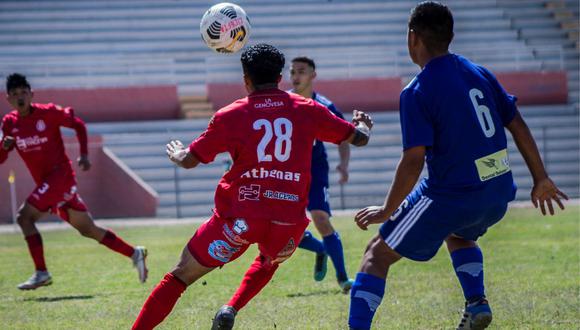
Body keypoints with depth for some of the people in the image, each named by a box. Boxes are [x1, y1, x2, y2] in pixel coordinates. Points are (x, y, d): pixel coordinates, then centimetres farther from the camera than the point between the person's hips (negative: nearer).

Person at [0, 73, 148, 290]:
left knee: (24, 216, -19)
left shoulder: (47, 113, -8)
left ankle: (41, 272, -16)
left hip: (61, 174, -6)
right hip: (45, 182, 6)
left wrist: (84, 155, -7)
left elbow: (78, 124, 2)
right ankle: (134, 254, 18)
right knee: (88, 229, 9)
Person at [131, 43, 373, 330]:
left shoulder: (230, 116, 1)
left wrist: (175, 154, 28)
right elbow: (359, 137, 14)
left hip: (239, 216, -2)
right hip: (288, 219, 2)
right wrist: (363, 125, 38)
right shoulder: (306, 110, 6)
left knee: (181, 276, 8)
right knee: (269, 261, 35)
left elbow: (189, 160, 5)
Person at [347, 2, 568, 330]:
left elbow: (413, 161, -17)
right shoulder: (479, 73, 8)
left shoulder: (417, 93, -12)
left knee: (377, 254, 6)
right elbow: (519, 126, 11)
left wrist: (387, 211, -7)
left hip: (451, 196, -7)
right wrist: (541, 179, 20)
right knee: (458, 234, 39)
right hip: (499, 193, 7)